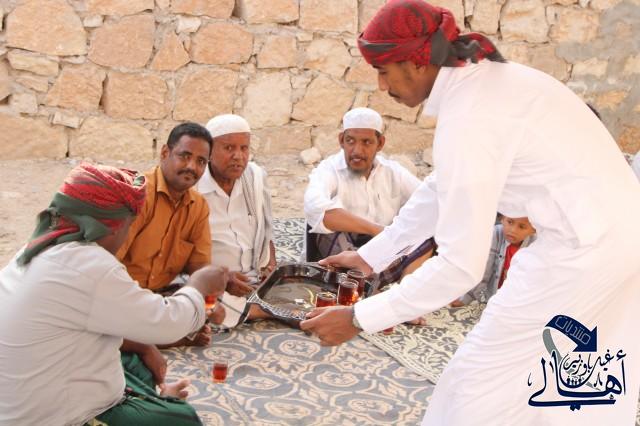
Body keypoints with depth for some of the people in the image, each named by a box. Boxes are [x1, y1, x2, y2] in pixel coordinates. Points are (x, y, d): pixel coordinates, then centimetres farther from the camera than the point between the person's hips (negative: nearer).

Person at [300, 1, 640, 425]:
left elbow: (461, 265, -22)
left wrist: (359, 318, -15)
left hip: (584, 249, -10)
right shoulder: (483, 77, 7)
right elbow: (442, 190, 15)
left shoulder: (468, 119, -22)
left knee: (481, 384, 5)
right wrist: (371, 255, 17)